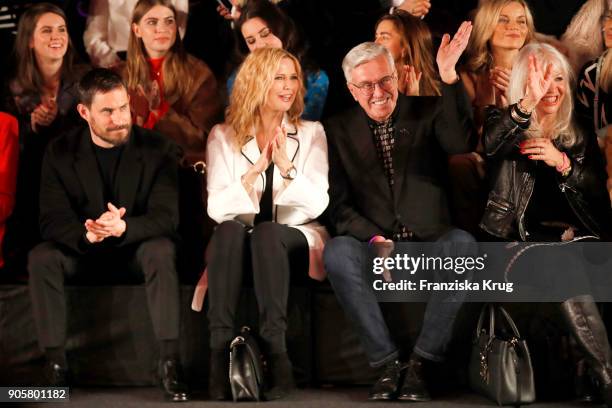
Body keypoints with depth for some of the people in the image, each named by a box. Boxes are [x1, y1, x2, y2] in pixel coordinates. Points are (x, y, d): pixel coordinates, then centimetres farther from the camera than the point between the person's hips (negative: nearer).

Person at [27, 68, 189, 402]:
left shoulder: (157, 149, -9)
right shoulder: (60, 152, -5)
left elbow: (166, 215, -18)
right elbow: (52, 221, -13)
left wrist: (123, 227, -40)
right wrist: (86, 234, -37)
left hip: (137, 251, -1)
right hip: (82, 251, 1)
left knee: (161, 250, -35)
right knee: (41, 258, -29)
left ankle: (169, 360, -34)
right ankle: (55, 361, -24)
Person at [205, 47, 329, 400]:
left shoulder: (311, 133, 5)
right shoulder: (223, 136, 4)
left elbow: (318, 205, -8)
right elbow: (217, 209, -9)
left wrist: (286, 167, -22)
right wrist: (256, 169, -21)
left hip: (295, 242, 0)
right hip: (240, 248, 1)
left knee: (267, 232, -34)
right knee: (230, 230, -34)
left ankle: (276, 353, -39)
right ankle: (221, 350, -39)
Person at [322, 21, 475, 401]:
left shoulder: (428, 111, 7)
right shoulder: (339, 130, 8)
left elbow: (462, 143, -15)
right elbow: (339, 203, 2)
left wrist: (449, 75, -23)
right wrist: (374, 238, -16)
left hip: (429, 245, 0)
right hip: (374, 246, 0)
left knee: (462, 242, -33)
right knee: (337, 251, -31)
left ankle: (421, 362, -24)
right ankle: (387, 362, -23)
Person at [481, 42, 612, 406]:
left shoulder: (580, 130, 14)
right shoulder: (505, 120, 6)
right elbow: (492, 147, -18)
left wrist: (562, 162, -9)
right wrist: (528, 103, -33)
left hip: (577, 235, 1)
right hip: (526, 236, -1)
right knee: (568, 269, -26)